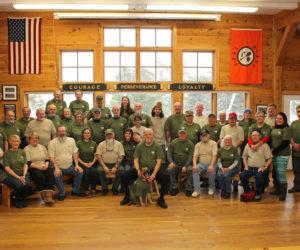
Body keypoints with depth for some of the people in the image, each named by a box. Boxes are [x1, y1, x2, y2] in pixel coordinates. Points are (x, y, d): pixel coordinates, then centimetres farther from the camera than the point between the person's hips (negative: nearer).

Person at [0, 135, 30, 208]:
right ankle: (17, 201, -2)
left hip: (22, 174, 3)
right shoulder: (7, 153, 0)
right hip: (9, 175, -3)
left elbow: (25, 165, 7)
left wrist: (24, 175, -11)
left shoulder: (22, 152, 12)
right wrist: (18, 177, -17)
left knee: (26, 184, -29)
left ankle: (22, 200, 1)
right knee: (18, 185, -33)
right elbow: (7, 168, -7)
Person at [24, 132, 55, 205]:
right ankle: (43, 196, -22)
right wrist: (38, 167, -17)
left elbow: (47, 159, 16)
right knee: (40, 176, -34)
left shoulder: (42, 147, 20)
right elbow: (28, 163, -5)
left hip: (44, 167, 4)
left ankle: (49, 196, -35)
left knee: (50, 175, -28)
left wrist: (46, 165, -6)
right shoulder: (26, 149, 6)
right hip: (33, 168, -3)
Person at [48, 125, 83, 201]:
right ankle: (61, 194, -10)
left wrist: (77, 165, -5)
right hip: (59, 167, -3)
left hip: (70, 166, 3)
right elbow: (51, 157, -8)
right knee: (56, 175, -32)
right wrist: (56, 168, -21)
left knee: (80, 171, -19)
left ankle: (75, 190, 2)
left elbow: (75, 154, 8)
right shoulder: (52, 142, -2)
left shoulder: (71, 140, 9)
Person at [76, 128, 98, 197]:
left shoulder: (94, 143, 13)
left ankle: (93, 190, -18)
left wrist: (92, 163, -6)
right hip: (82, 163, -2)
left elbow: (95, 156, 13)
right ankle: (86, 190, -20)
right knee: (86, 171, -33)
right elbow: (77, 156, 2)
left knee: (94, 171, -30)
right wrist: (84, 163, -10)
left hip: (92, 163, 2)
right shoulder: (79, 143, 5)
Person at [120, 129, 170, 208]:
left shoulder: (157, 147, 2)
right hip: (141, 169, 2)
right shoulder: (139, 146, 8)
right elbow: (136, 160, 5)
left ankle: (161, 199, -11)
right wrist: (138, 170, -16)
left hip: (154, 169, -1)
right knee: (124, 176, -18)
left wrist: (154, 174, -19)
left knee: (166, 176, -29)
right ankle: (127, 196, 5)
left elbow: (159, 161, -6)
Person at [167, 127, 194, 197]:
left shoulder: (190, 143, 1)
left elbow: (190, 156, -4)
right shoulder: (173, 142, 7)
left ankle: (188, 189, -15)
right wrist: (171, 162, -11)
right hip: (176, 163, 1)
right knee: (170, 169, -29)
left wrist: (185, 166, -18)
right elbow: (169, 153, 9)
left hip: (186, 163, -1)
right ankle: (174, 188, -13)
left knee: (190, 170, -32)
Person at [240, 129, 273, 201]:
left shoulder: (264, 145, 4)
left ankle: (258, 194, -15)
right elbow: (244, 157, 20)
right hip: (249, 168, 3)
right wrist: (246, 166, 4)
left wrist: (265, 167, -13)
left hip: (260, 168, -3)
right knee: (242, 175, -26)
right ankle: (247, 191, -2)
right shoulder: (248, 145, 15)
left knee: (259, 176, -36)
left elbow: (270, 159, 0)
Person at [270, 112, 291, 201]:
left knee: (281, 173, -8)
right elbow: (270, 139, 19)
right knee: (276, 173, 13)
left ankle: (283, 193, 0)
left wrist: (274, 150, -13)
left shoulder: (286, 129, -8)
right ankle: (277, 190, 24)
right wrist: (271, 149, 0)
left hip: (283, 154, -7)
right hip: (274, 154, 7)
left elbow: (286, 142, -14)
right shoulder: (273, 128, 14)